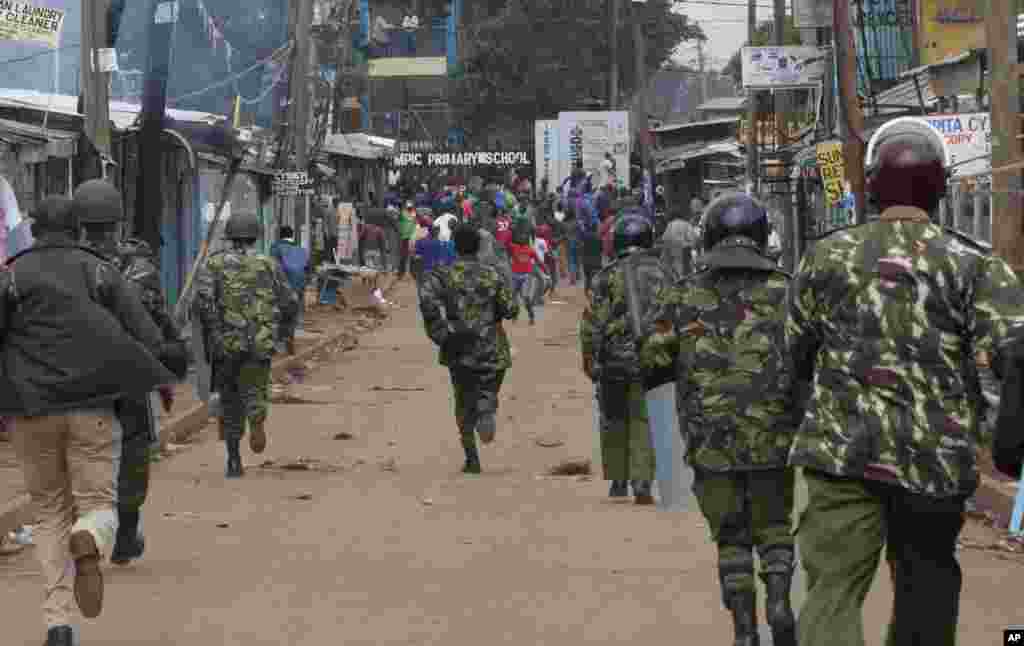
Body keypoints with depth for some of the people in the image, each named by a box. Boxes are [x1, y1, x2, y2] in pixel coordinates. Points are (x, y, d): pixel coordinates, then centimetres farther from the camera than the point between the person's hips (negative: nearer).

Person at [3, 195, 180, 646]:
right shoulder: (100, 271, 4)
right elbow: (144, 333, -1)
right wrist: (163, 373, 14)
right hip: (91, 407, -1)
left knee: (51, 514, 15)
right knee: (98, 507, 6)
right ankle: (87, 544, -33)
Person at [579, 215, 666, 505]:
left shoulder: (606, 277, -3)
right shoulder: (661, 275, 3)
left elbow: (591, 322, -6)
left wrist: (588, 359, 2)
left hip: (614, 361, -1)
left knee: (615, 423, 13)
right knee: (644, 423, 4)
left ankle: (618, 482, 19)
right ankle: (642, 485, -6)